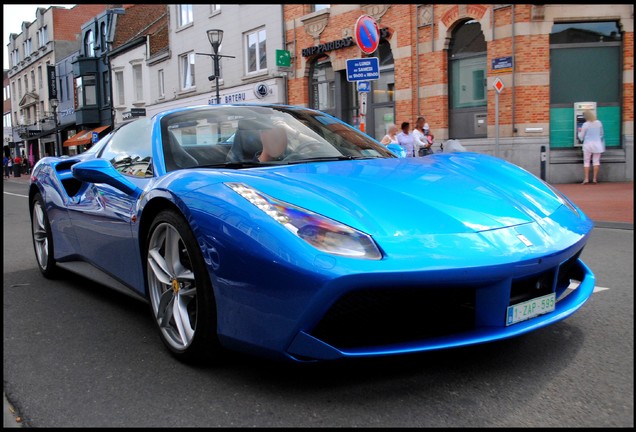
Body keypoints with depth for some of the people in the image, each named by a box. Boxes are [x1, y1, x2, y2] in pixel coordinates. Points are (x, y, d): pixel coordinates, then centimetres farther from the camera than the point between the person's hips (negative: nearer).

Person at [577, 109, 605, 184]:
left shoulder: (585, 125, -10)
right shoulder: (599, 123, 2)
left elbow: (581, 137, -2)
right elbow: (602, 134, 13)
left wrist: (579, 132, 16)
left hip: (588, 145, -3)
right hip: (597, 144, 3)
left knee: (586, 161, 5)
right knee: (596, 161, 6)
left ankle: (586, 179, 0)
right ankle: (594, 179, 5)